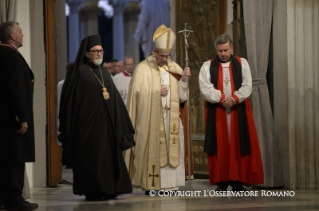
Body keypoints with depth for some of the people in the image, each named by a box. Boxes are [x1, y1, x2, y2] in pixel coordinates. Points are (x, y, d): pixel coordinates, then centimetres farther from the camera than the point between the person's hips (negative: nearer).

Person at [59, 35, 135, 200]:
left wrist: (118, 122, 15)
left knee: (109, 154, 5)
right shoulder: (79, 72, -5)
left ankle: (108, 190, 10)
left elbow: (114, 97, 19)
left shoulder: (103, 72, 15)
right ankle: (92, 191, -1)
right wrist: (70, 128, -13)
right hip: (88, 121, -7)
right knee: (91, 155, -5)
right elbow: (71, 99, -8)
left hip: (107, 122, 7)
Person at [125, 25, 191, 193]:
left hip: (171, 117, 4)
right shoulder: (143, 69, -3)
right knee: (151, 149, -5)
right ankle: (151, 184, -1)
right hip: (150, 118, -4)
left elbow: (180, 96, 8)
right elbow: (138, 94, -8)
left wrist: (183, 80, -8)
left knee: (171, 148, 1)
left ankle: (169, 182, 5)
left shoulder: (174, 68, 10)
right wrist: (157, 93, -16)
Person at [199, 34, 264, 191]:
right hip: (217, 112, -1)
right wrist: (223, 98, -18)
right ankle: (221, 181, 3)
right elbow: (205, 88, -8)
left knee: (239, 145, -1)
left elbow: (247, 86, -2)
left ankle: (238, 181, 3)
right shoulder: (207, 66, 4)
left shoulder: (242, 64, 6)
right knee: (220, 146, -1)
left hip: (238, 111, 1)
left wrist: (234, 99, -17)